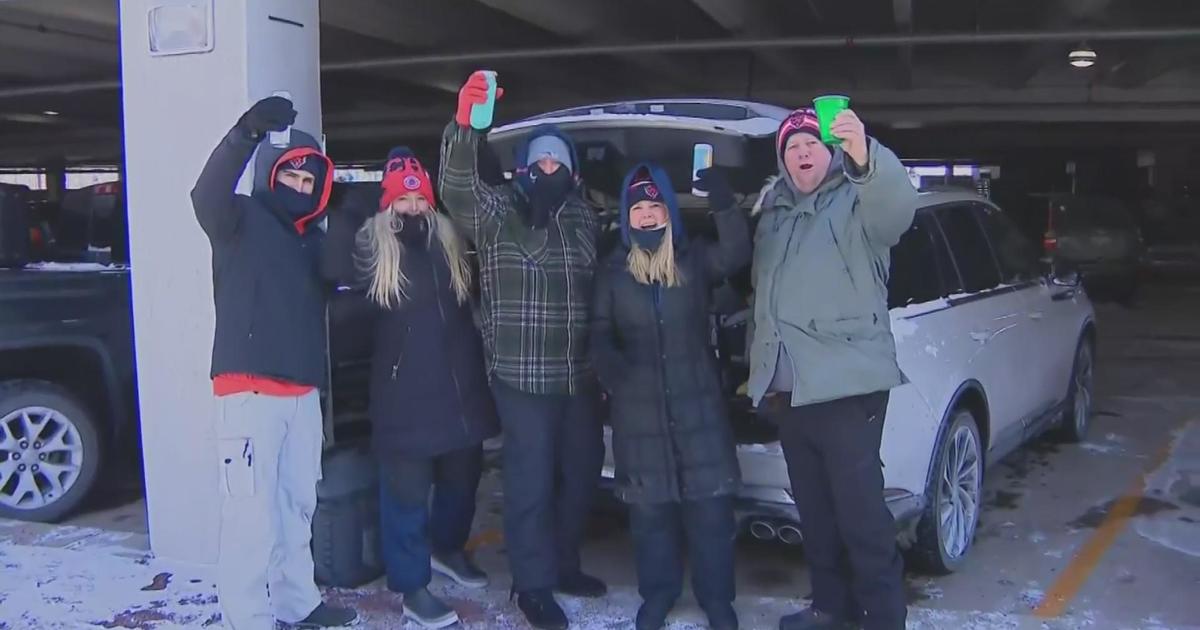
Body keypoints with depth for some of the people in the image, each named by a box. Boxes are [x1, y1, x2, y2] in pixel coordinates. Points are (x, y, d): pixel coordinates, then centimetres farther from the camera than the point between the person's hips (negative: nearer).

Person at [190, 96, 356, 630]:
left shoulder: (312, 238, 19)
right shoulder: (243, 219, -2)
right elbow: (206, 196, -23)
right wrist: (247, 132, -38)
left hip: (302, 391, 7)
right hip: (249, 390, -7)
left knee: (297, 505, 16)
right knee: (251, 515, -10)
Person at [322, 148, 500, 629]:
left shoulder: (451, 241, 8)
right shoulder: (372, 247, -5)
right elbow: (335, 266, -22)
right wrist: (346, 214, -20)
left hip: (460, 386, 6)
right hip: (404, 392, -5)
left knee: (462, 478, 21)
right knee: (407, 491, 2)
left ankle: (448, 549, 45)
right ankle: (413, 588, 15)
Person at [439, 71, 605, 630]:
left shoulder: (583, 216, 12)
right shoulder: (499, 211, -5)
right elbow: (457, 188, -25)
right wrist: (463, 126, -41)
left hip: (578, 374, 6)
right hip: (522, 376, -6)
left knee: (582, 471, 15)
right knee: (532, 479, -1)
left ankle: (564, 564, 34)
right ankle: (534, 584, 14)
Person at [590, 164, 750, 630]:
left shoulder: (695, 259, 3)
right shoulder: (613, 271, 6)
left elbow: (736, 254, -17)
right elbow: (599, 333, 5)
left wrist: (723, 203, -30)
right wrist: (613, 373, -14)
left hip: (697, 400, -1)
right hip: (639, 406, 1)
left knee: (709, 504, 2)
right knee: (650, 507, 8)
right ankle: (658, 593, 24)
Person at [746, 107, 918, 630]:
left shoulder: (857, 199, -3)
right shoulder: (773, 213, 19)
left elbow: (898, 206, -28)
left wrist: (864, 155, -47)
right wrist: (761, 370, 22)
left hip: (846, 382, -7)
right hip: (786, 386, 7)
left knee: (860, 507, -7)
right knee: (814, 507, 15)